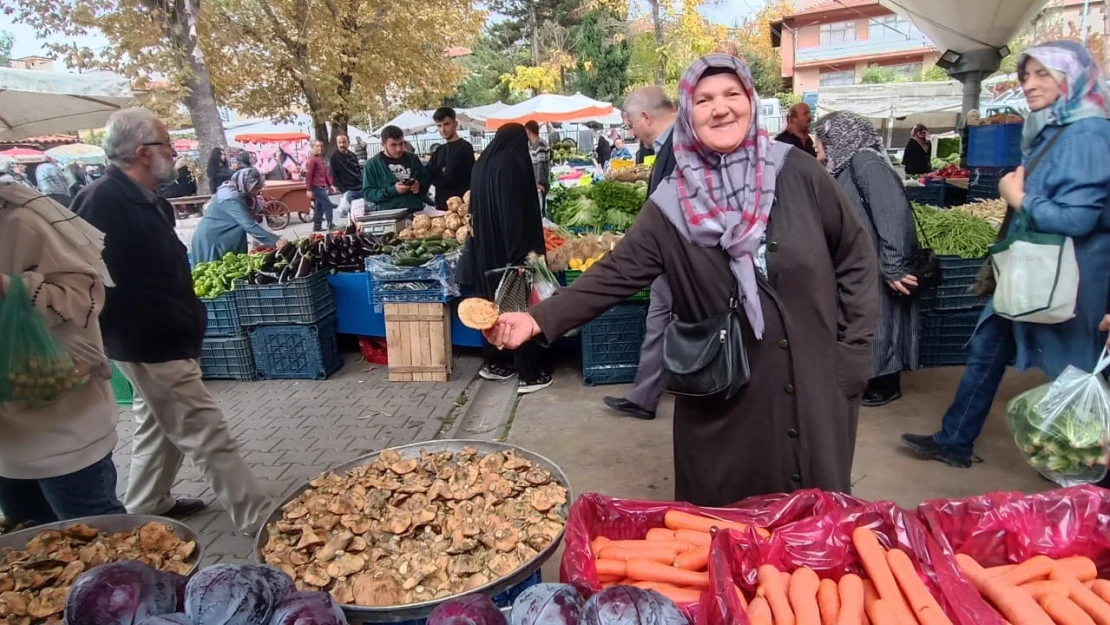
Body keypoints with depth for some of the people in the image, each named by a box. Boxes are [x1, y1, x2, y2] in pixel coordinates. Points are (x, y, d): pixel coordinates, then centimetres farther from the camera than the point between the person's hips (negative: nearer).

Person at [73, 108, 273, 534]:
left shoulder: (149, 201, 9)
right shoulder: (103, 203, -21)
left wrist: (187, 323, 15)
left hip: (164, 340, 10)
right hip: (150, 346, -10)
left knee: (158, 426, 23)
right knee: (208, 435, -5)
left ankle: (146, 508, 40)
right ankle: (259, 520, 3)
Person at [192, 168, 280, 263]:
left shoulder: (232, 190, 1)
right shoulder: (232, 198, -28)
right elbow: (250, 225, -34)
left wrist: (255, 201, -9)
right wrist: (275, 240, -34)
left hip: (220, 237, 9)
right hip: (211, 240, -9)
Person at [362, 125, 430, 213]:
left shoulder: (412, 158, 14)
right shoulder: (372, 164, 6)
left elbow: (426, 179, 21)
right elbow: (367, 193, 0)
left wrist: (420, 186, -2)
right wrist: (393, 190, -13)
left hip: (416, 211, 3)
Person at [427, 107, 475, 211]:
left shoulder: (465, 148, -7)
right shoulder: (439, 151, 17)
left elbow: (450, 178, -11)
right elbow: (427, 175, 7)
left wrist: (437, 176, 6)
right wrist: (441, 173, -10)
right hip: (441, 205, 7)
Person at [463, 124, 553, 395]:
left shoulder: (481, 165, 8)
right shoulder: (513, 166, -15)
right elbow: (520, 211, -21)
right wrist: (526, 249, -19)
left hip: (486, 249, 8)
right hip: (510, 249, -8)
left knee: (495, 305, 18)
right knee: (520, 308, -1)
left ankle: (495, 363, 27)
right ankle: (529, 374, 4)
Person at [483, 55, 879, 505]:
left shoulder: (798, 173, -6)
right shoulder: (671, 206, -6)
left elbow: (855, 258, 3)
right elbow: (615, 275, -9)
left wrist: (853, 351, 0)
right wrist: (538, 320, -20)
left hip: (815, 389, 1)